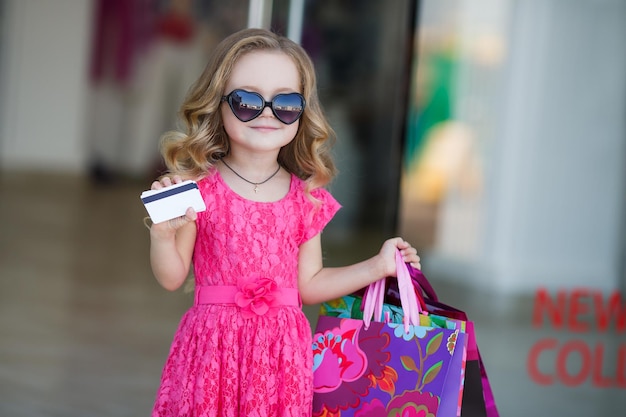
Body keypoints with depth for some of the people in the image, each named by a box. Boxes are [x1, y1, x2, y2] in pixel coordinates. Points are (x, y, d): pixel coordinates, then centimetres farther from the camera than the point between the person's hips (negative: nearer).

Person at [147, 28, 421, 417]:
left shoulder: (308, 199, 4)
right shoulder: (198, 187, -4)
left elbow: (309, 282, 12)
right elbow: (172, 277, 0)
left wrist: (377, 266, 11)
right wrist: (162, 232, -18)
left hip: (280, 351, 2)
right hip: (213, 348, -2)